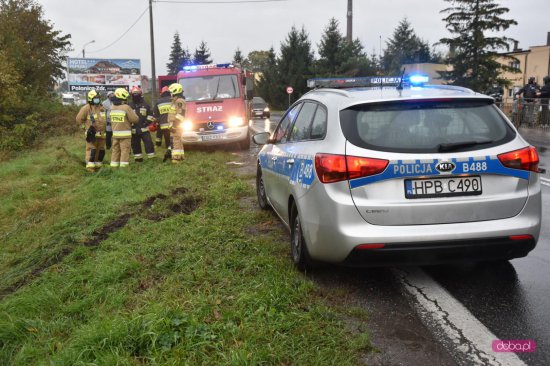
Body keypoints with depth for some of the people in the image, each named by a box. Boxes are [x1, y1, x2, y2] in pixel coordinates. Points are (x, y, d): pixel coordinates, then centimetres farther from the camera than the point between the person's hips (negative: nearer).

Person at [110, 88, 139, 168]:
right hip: (125, 133, -6)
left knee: (115, 150, 13)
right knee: (125, 150, -1)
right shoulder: (126, 107, -15)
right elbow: (135, 119, -11)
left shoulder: (112, 108, 5)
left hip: (115, 133, 6)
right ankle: (123, 167, -2)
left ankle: (114, 166, 17)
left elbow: (111, 120, 10)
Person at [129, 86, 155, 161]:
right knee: (135, 144, 7)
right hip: (134, 130, 2)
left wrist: (148, 121, -4)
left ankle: (151, 157, -1)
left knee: (148, 143, -6)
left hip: (144, 129, -2)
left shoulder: (145, 105, 7)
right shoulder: (130, 106, 8)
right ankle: (138, 158, 18)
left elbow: (150, 114, 9)